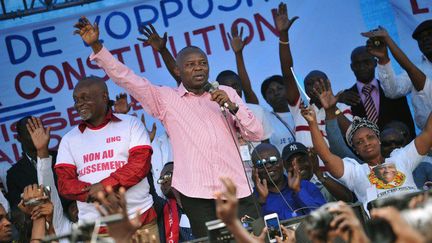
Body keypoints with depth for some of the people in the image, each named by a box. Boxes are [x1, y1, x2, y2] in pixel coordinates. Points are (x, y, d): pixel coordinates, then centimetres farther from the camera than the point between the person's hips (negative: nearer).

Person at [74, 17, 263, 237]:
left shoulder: (226, 93, 17)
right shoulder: (165, 98, 11)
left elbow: (256, 135, 12)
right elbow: (125, 77, 5)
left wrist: (233, 107, -4)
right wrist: (96, 46, -5)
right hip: (197, 194, -2)